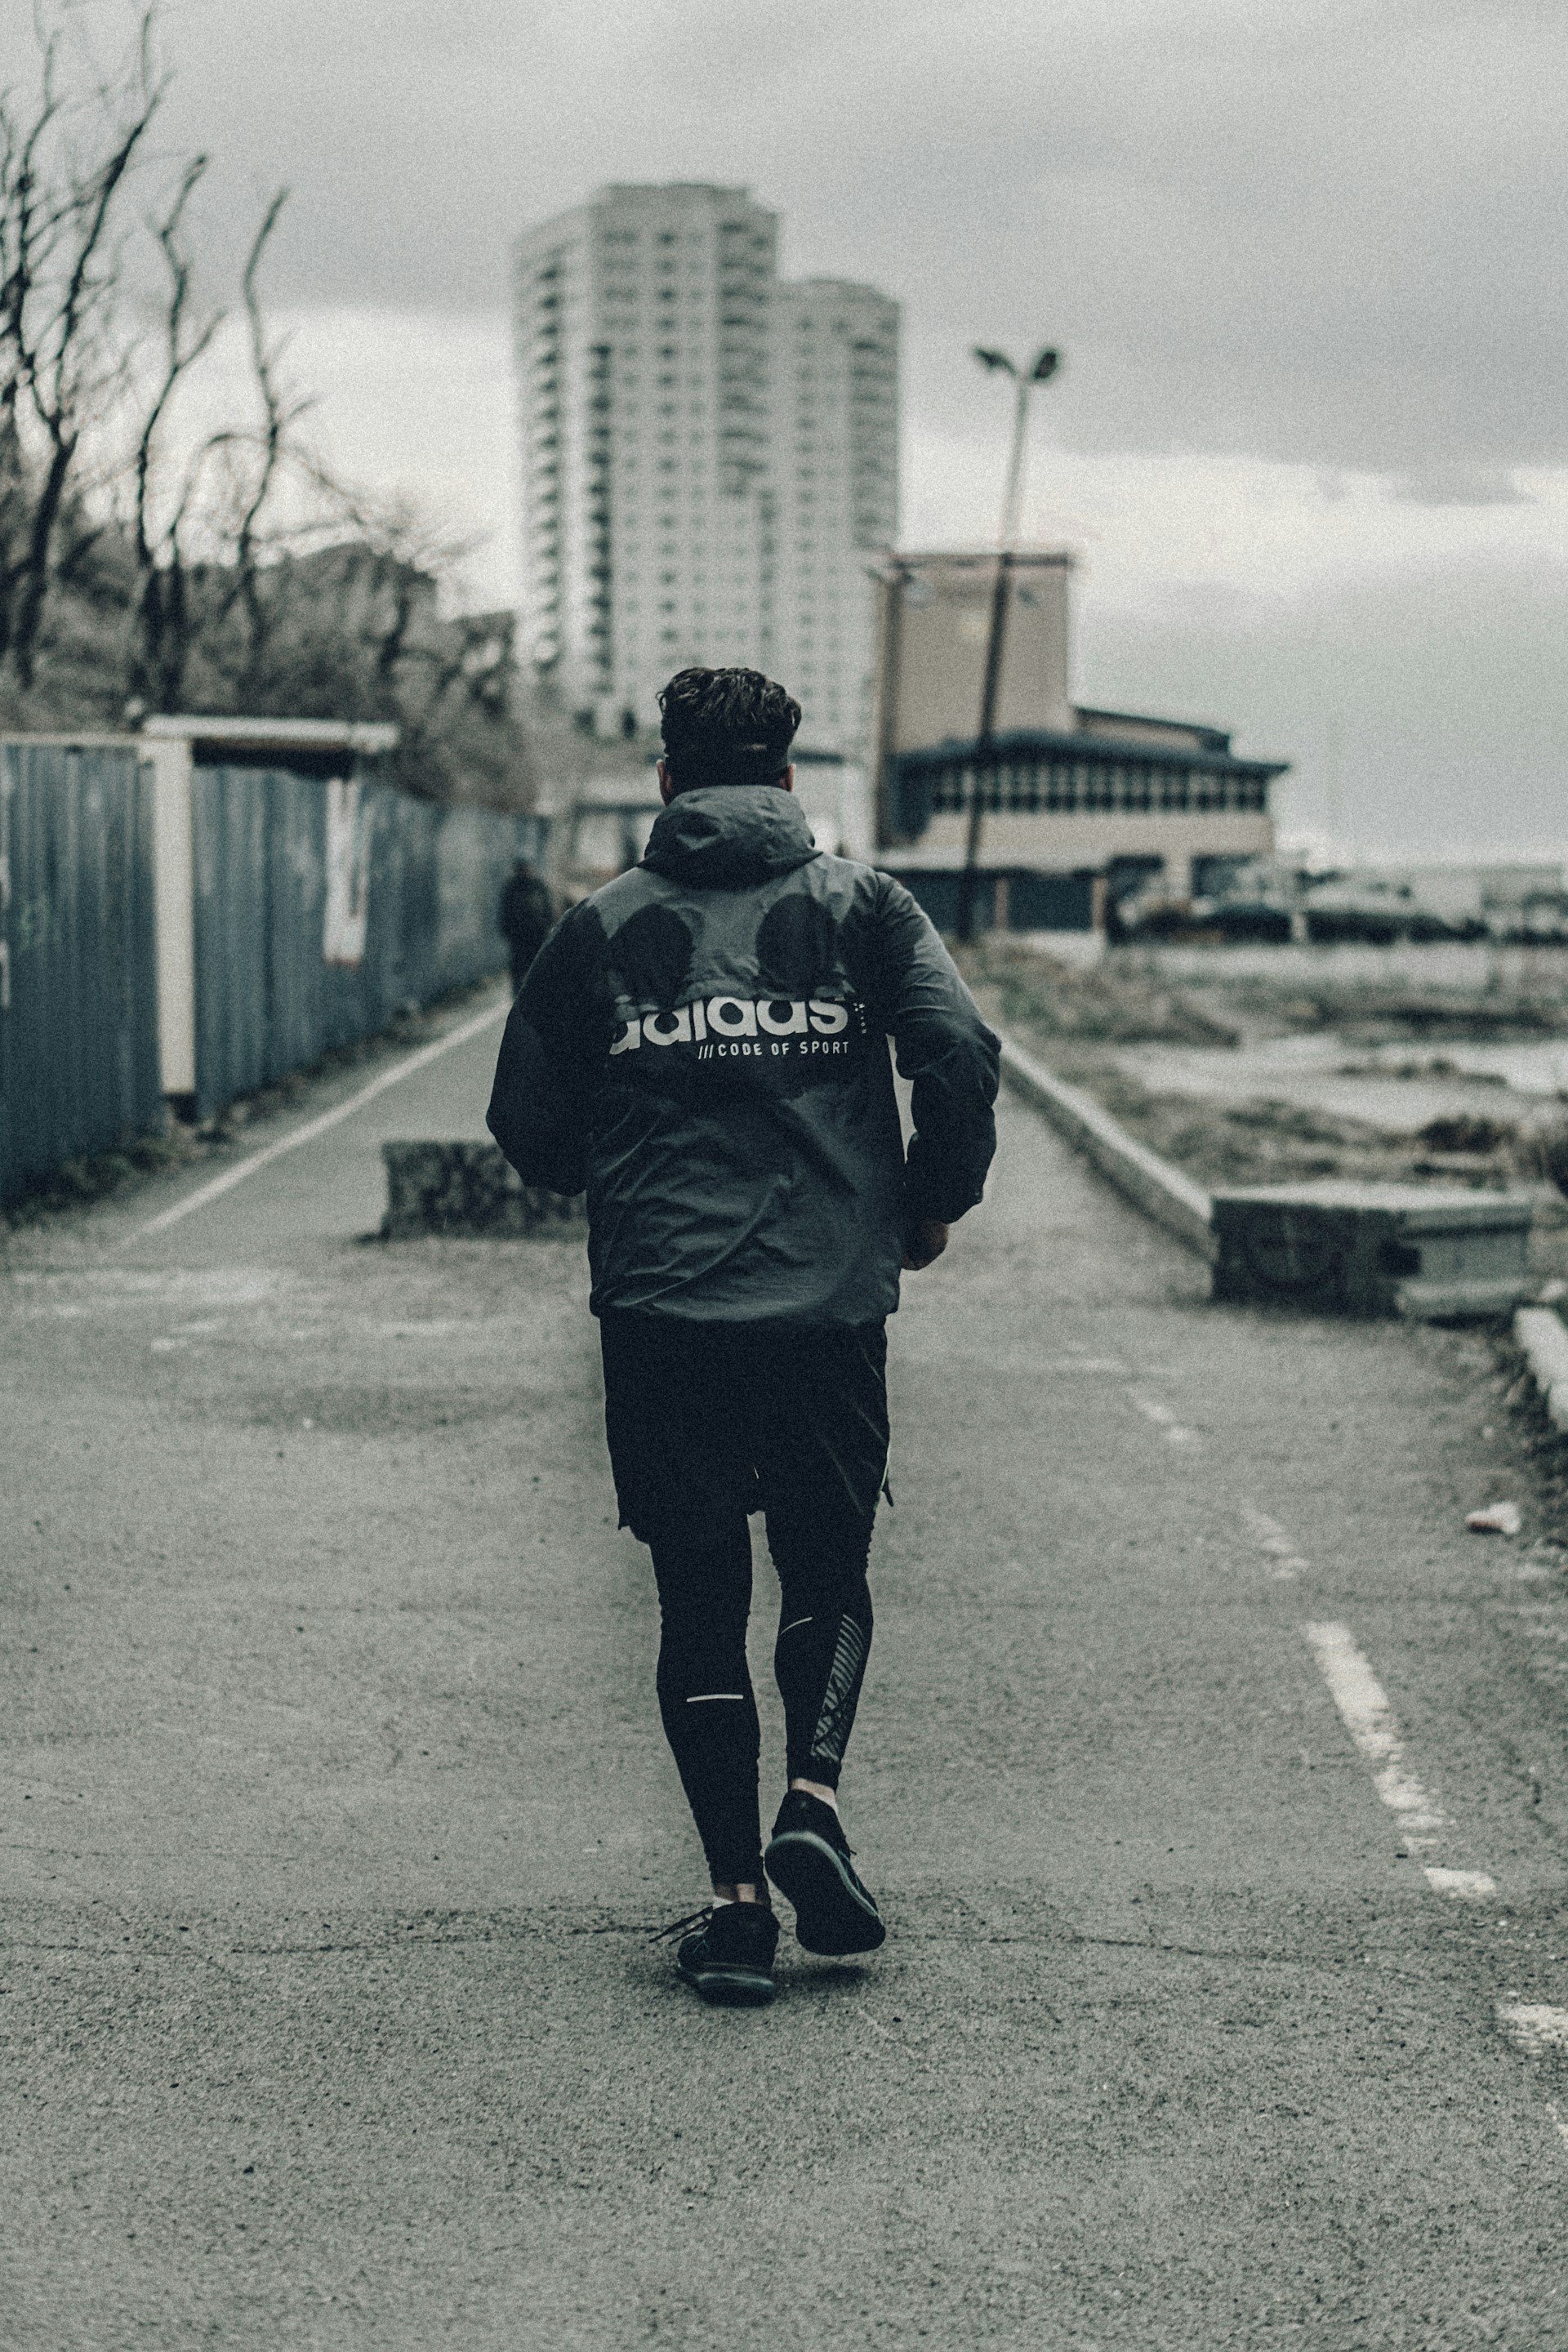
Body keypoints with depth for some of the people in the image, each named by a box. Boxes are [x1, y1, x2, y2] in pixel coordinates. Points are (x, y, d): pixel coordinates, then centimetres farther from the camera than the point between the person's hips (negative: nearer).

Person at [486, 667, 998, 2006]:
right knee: (829, 1572, 17)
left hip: (660, 1313, 0)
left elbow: (528, 1123, 7)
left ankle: (738, 1895, 5)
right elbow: (962, 1058, -10)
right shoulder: (861, 906, 3)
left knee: (700, 1601, 8)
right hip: (832, 1301, 0)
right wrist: (934, 1204, 6)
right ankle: (812, 1803, -5)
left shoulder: (603, 928, 4)